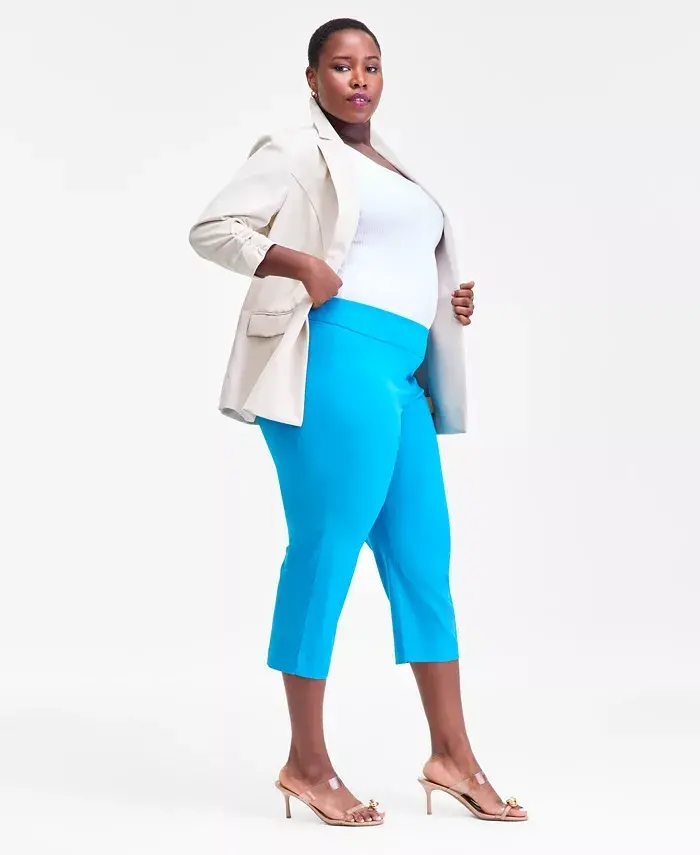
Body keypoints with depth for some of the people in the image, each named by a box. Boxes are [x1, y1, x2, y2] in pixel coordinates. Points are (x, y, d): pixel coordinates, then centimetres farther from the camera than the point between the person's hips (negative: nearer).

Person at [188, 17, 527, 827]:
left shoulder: (388, 164, 25)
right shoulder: (296, 152, 1)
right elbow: (211, 228, -6)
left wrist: (447, 303, 18)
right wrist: (300, 264, -18)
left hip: (401, 377, 9)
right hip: (338, 364, -9)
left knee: (424, 560, 8)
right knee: (326, 551, -6)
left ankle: (451, 756, 16)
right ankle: (307, 764, 4)